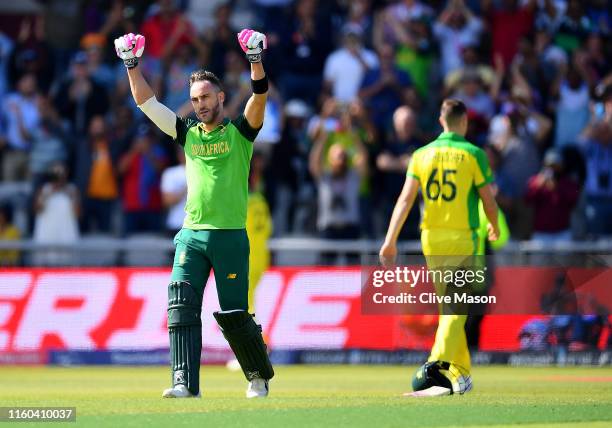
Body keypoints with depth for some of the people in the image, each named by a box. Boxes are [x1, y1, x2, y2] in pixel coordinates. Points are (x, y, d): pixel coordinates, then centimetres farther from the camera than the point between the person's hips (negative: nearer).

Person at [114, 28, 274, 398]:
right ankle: (185, 383, -17)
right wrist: (132, 64, 3)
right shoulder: (188, 133, 14)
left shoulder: (239, 132, 4)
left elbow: (259, 97, -12)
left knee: (233, 314, -1)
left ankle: (260, 376, 21)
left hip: (231, 235, -4)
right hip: (192, 234, 4)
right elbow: (146, 102, 11)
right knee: (181, 305, -12)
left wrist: (256, 60, -25)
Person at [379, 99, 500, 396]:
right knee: (456, 308, -8)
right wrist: (494, 227, 20)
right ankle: (437, 364, -28)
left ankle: (460, 374, 19)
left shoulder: (422, 154, 6)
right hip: (462, 238, -4)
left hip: (431, 238, 4)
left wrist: (390, 240, -6)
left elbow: (406, 198, -2)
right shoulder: (473, 154, -3)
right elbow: (489, 201, -1)